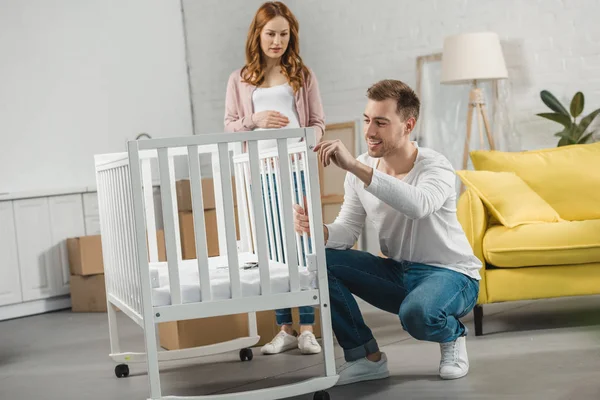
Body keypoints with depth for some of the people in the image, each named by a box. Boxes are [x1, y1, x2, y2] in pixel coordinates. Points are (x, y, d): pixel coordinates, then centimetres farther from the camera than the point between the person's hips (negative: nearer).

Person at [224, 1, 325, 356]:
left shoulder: (303, 75, 8)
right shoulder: (240, 80, 11)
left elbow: (318, 121, 7)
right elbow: (229, 126, 8)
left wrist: (312, 138, -15)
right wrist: (256, 120, -11)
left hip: (298, 168, -1)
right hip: (261, 171, 2)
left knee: (303, 245, -3)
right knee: (274, 251, 5)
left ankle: (307, 329, 2)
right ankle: (285, 329, 12)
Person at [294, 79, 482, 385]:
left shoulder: (435, 167, -21)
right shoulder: (361, 171, -3)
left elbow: (418, 205, -45)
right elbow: (347, 231, -7)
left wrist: (355, 166, -49)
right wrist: (318, 230, -31)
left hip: (451, 274, -6)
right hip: (396, 272, 6)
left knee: (416, 312, -39)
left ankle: (453, 335, 1)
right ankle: (367, 357, -1)